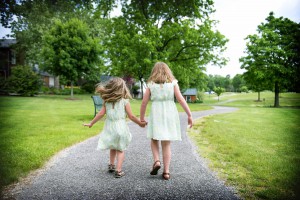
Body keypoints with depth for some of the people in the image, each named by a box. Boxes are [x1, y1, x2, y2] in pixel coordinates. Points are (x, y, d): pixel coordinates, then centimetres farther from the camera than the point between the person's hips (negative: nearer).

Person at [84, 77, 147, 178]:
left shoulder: (107, 101, 1)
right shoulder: (125, 101, -7)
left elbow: (101, 113, -1)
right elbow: (131, 116, -7)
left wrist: (91, 123, 10)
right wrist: (140, 123, 6)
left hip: (110, 127, 3)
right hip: (120, 127, -3)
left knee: (113, 148, 24)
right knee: (120, 150, 8)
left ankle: (111, 165, 35)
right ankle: (118, 170, 4)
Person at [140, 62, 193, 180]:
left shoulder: (151, 85, 4)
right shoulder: (173, 83, 3)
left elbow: (144, 102, 3)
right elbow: (181, 99, -5)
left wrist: (141, 118, 14)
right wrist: (189, 115, -2)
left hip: (156, 114, 0)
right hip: (170, 114, 1)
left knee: (154, 140, 19)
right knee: (166, 144, 8)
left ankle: (156, 161, -3)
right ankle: (166, 172, 10)